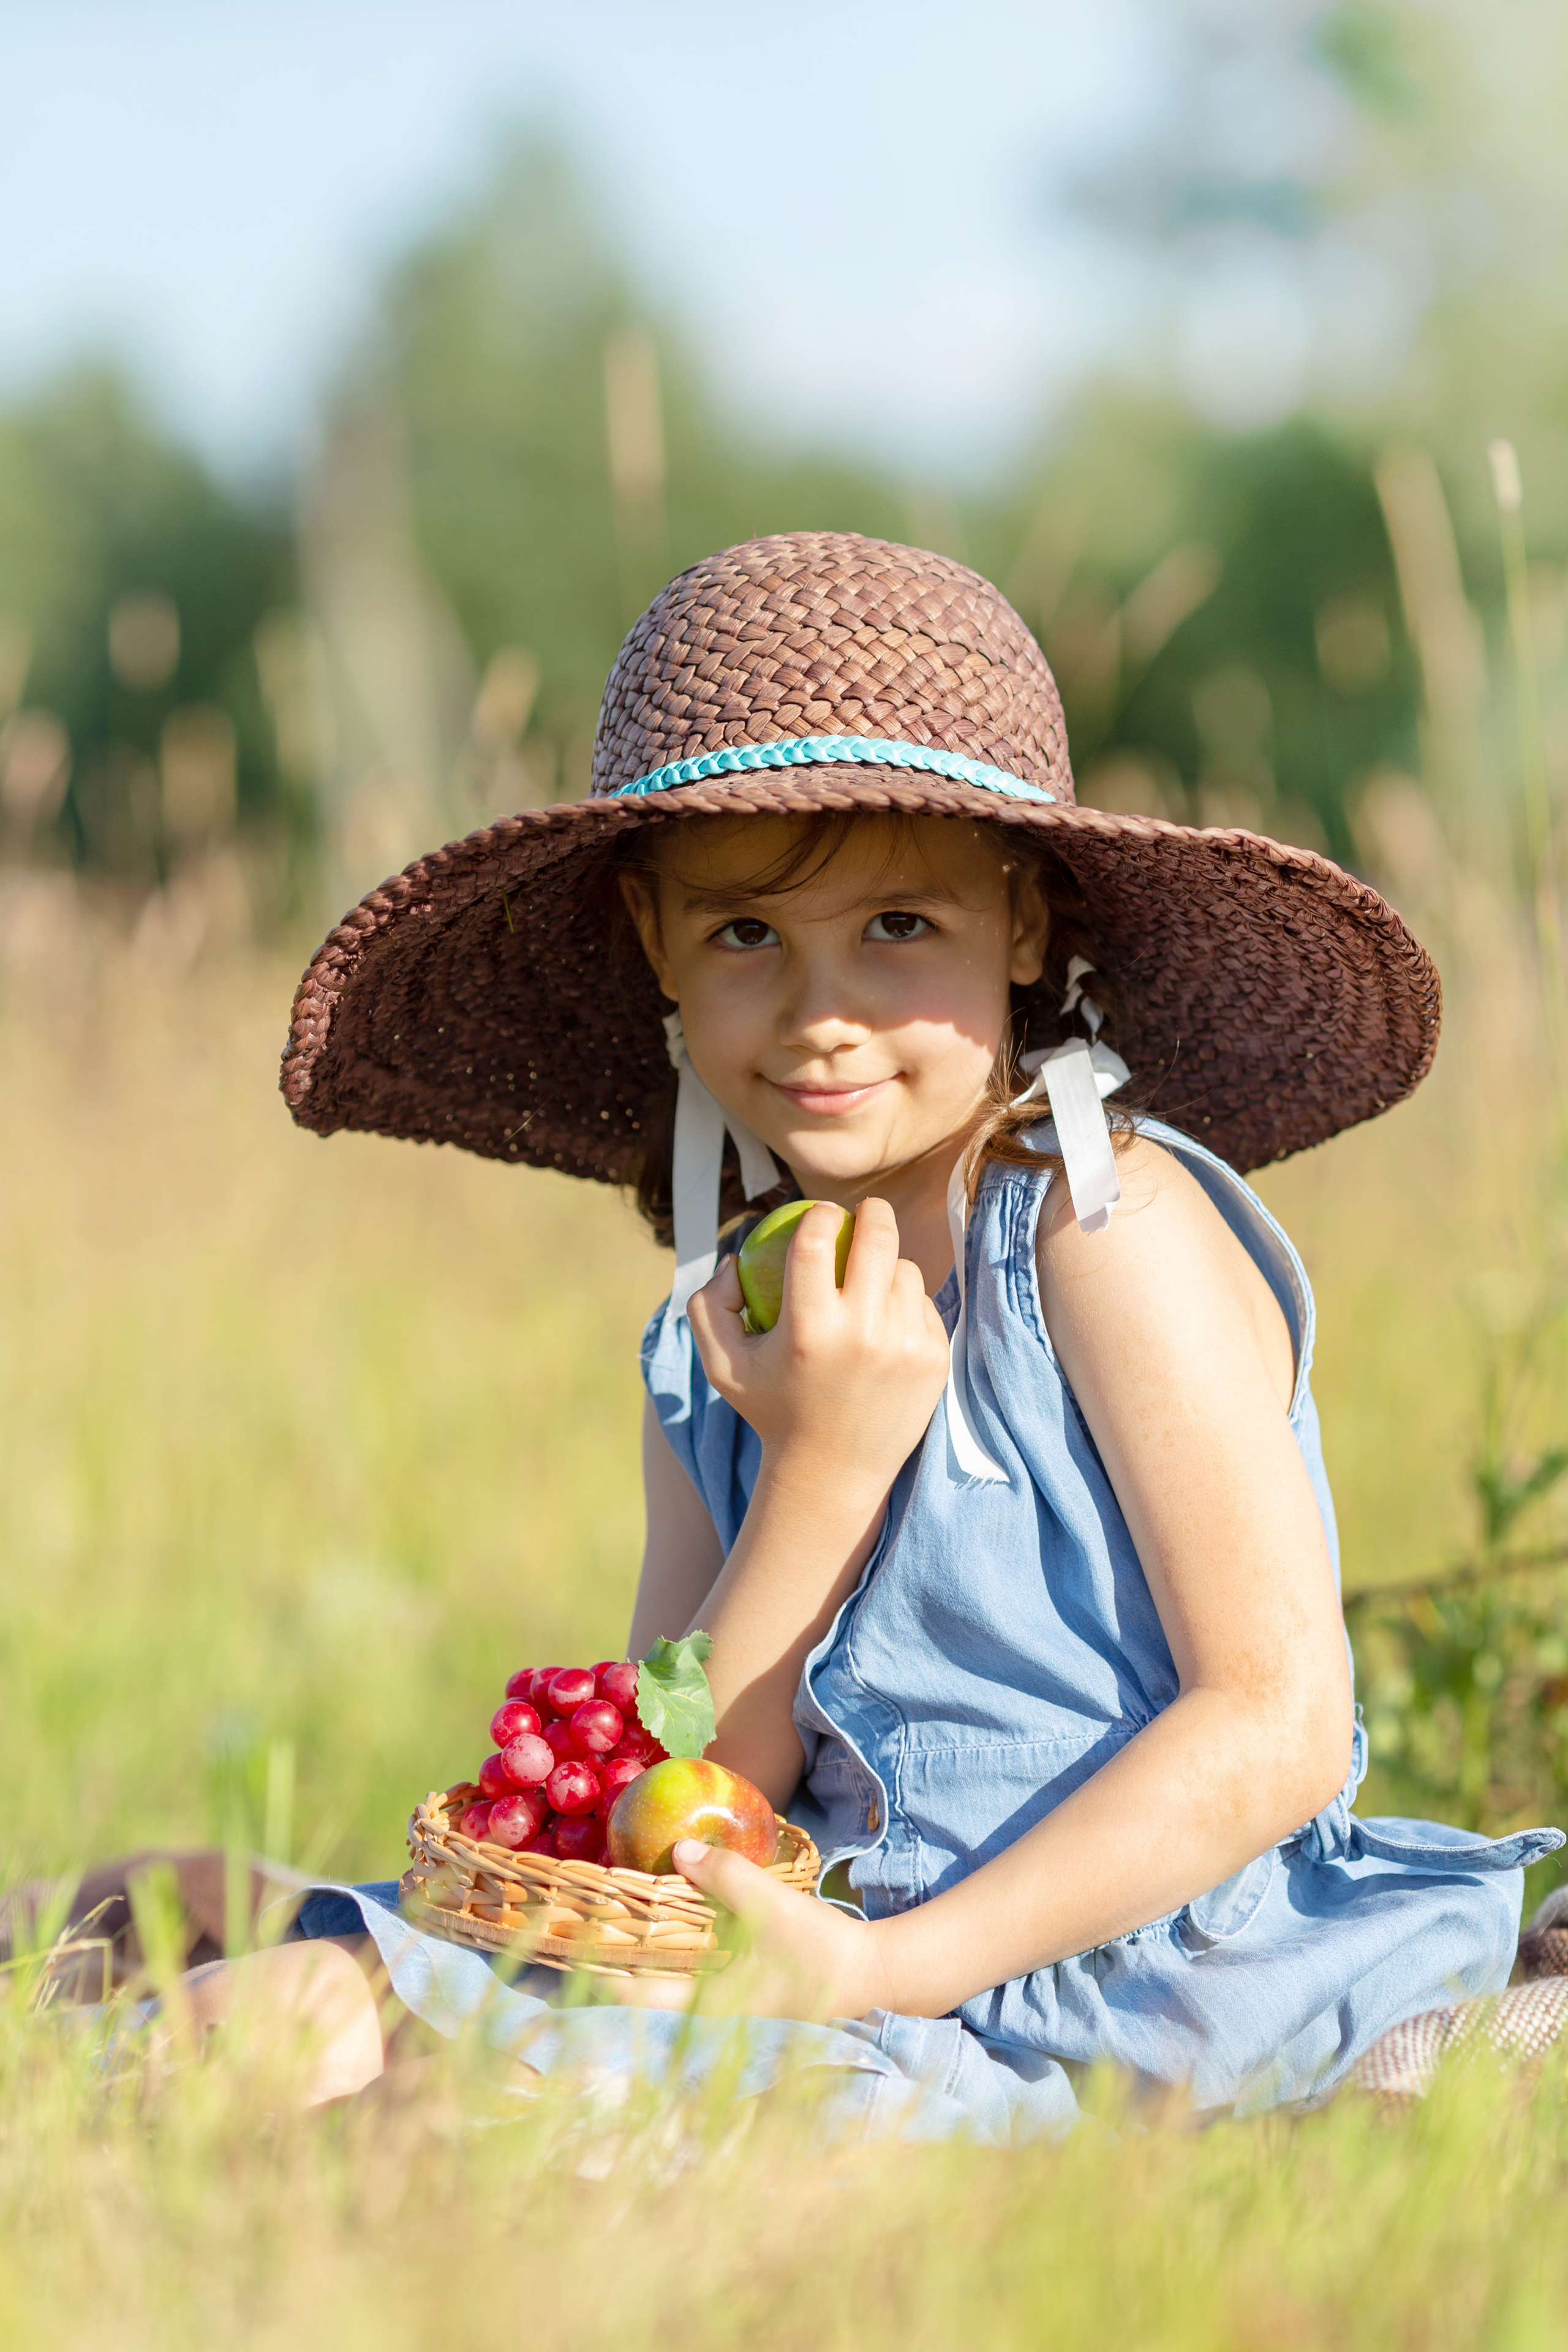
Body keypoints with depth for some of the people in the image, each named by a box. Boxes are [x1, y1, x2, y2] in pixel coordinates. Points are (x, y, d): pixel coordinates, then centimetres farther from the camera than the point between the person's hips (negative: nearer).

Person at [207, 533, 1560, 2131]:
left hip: (1132, 1995, -6)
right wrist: (820, 1469, -12)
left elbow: (1279, 1724, -13)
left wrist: (890, 1970, -20)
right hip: (859, 1954, 6)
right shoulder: (731, 1336, 9)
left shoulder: (1114, 1235, -8)